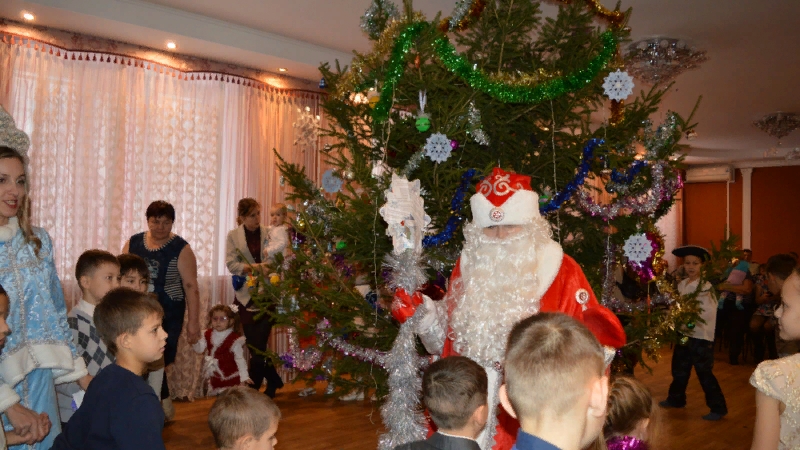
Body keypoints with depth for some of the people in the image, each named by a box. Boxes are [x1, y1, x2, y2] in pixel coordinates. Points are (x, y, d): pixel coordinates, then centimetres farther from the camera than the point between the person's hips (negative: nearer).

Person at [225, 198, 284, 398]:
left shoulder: (269, 232, 4)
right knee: (255, 346, 5)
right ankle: (273, 382, 25)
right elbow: (231, 264, -8)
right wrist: (255, 267, -20)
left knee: (258, 346, -2)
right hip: (246, 297, 1)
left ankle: (253, 390, 15)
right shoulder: (233, 236, 2)